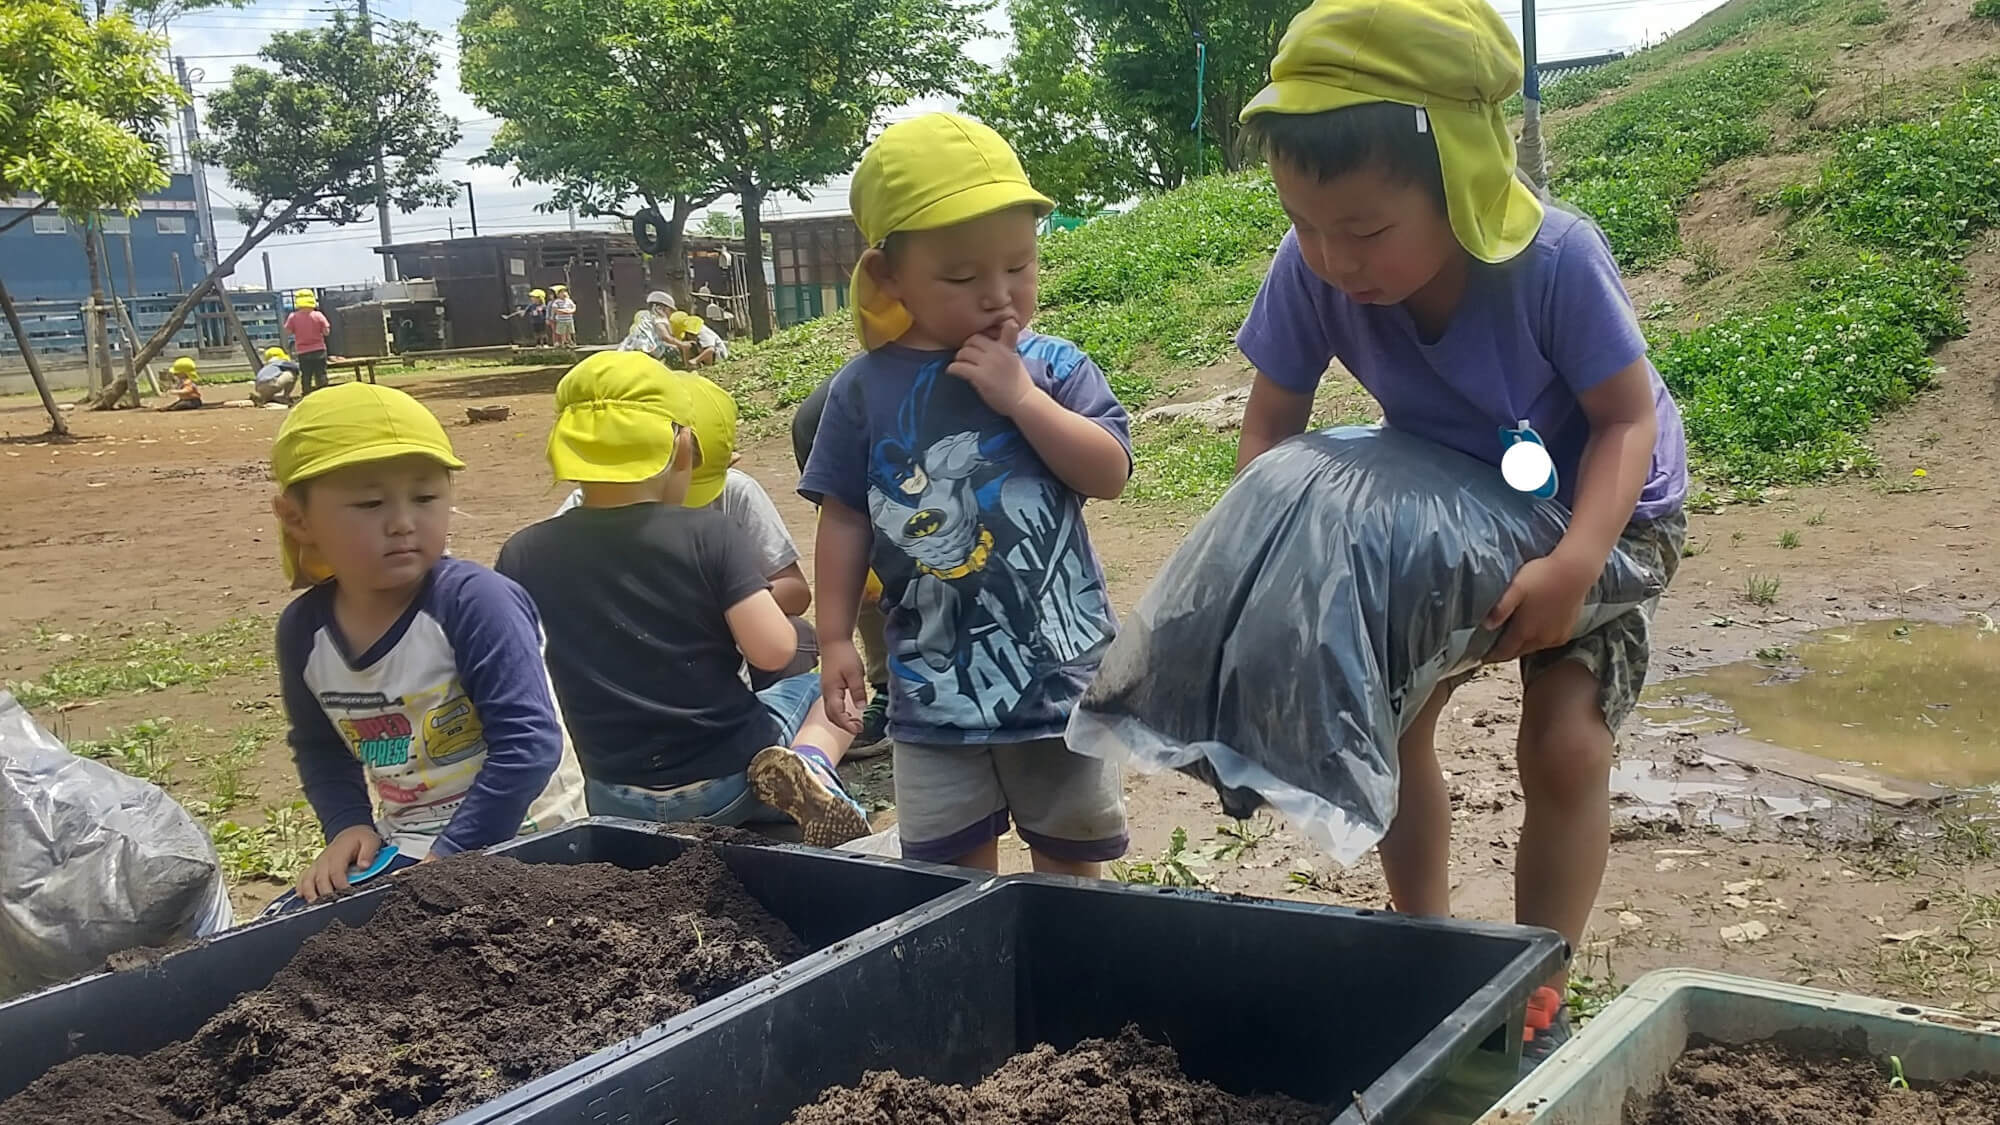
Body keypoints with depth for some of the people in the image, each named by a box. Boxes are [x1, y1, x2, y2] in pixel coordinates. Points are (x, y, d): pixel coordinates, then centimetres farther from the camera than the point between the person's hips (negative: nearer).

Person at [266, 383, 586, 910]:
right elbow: (319, 747, 14)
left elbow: (528, 743, -25)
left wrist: (450, 853, -23)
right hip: (405, 841, 6)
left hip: (517, 832, -6)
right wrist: (349, 826, -3)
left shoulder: (476, 602, -22)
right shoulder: (304, 629, -2)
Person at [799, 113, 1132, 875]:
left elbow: (1110, 473, -13)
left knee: (1070, 857, 16)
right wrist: (835, 638, 2)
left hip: (1061, 669, 0)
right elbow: (845, 518, 2)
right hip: (934, 682, 0)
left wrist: (1021, 397, -20)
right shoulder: (865, 389, -3)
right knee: (951, 869, 10)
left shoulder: (1052, 368, -5)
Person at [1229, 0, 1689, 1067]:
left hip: (1602, 503, -3)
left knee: (1563, 745, -12)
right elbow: (1270, 420, -14)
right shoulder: (1311, 269, -29)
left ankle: (1539, 996, 8)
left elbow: (1628, 420, -25)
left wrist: (1573, 565, -38)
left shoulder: (1554, 258, -37)